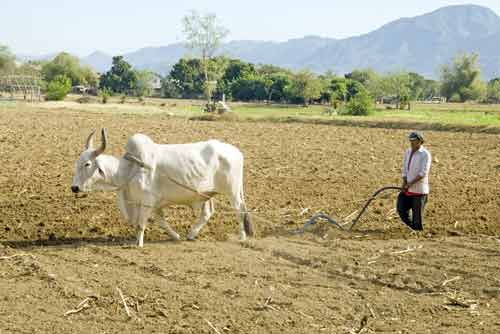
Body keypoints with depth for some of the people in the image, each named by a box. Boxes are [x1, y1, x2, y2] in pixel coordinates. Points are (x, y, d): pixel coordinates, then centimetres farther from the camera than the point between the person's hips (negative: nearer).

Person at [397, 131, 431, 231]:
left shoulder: (425, 154, -12)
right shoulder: (408, 152, 9)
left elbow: (423, 173, -18)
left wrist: (410, 183, -20)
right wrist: (404, 183, -1)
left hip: (419, 190, -7)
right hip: (408, 189, 7)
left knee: (417, 214, -1)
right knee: (401, 209, 6)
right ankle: (412, 227, 23)